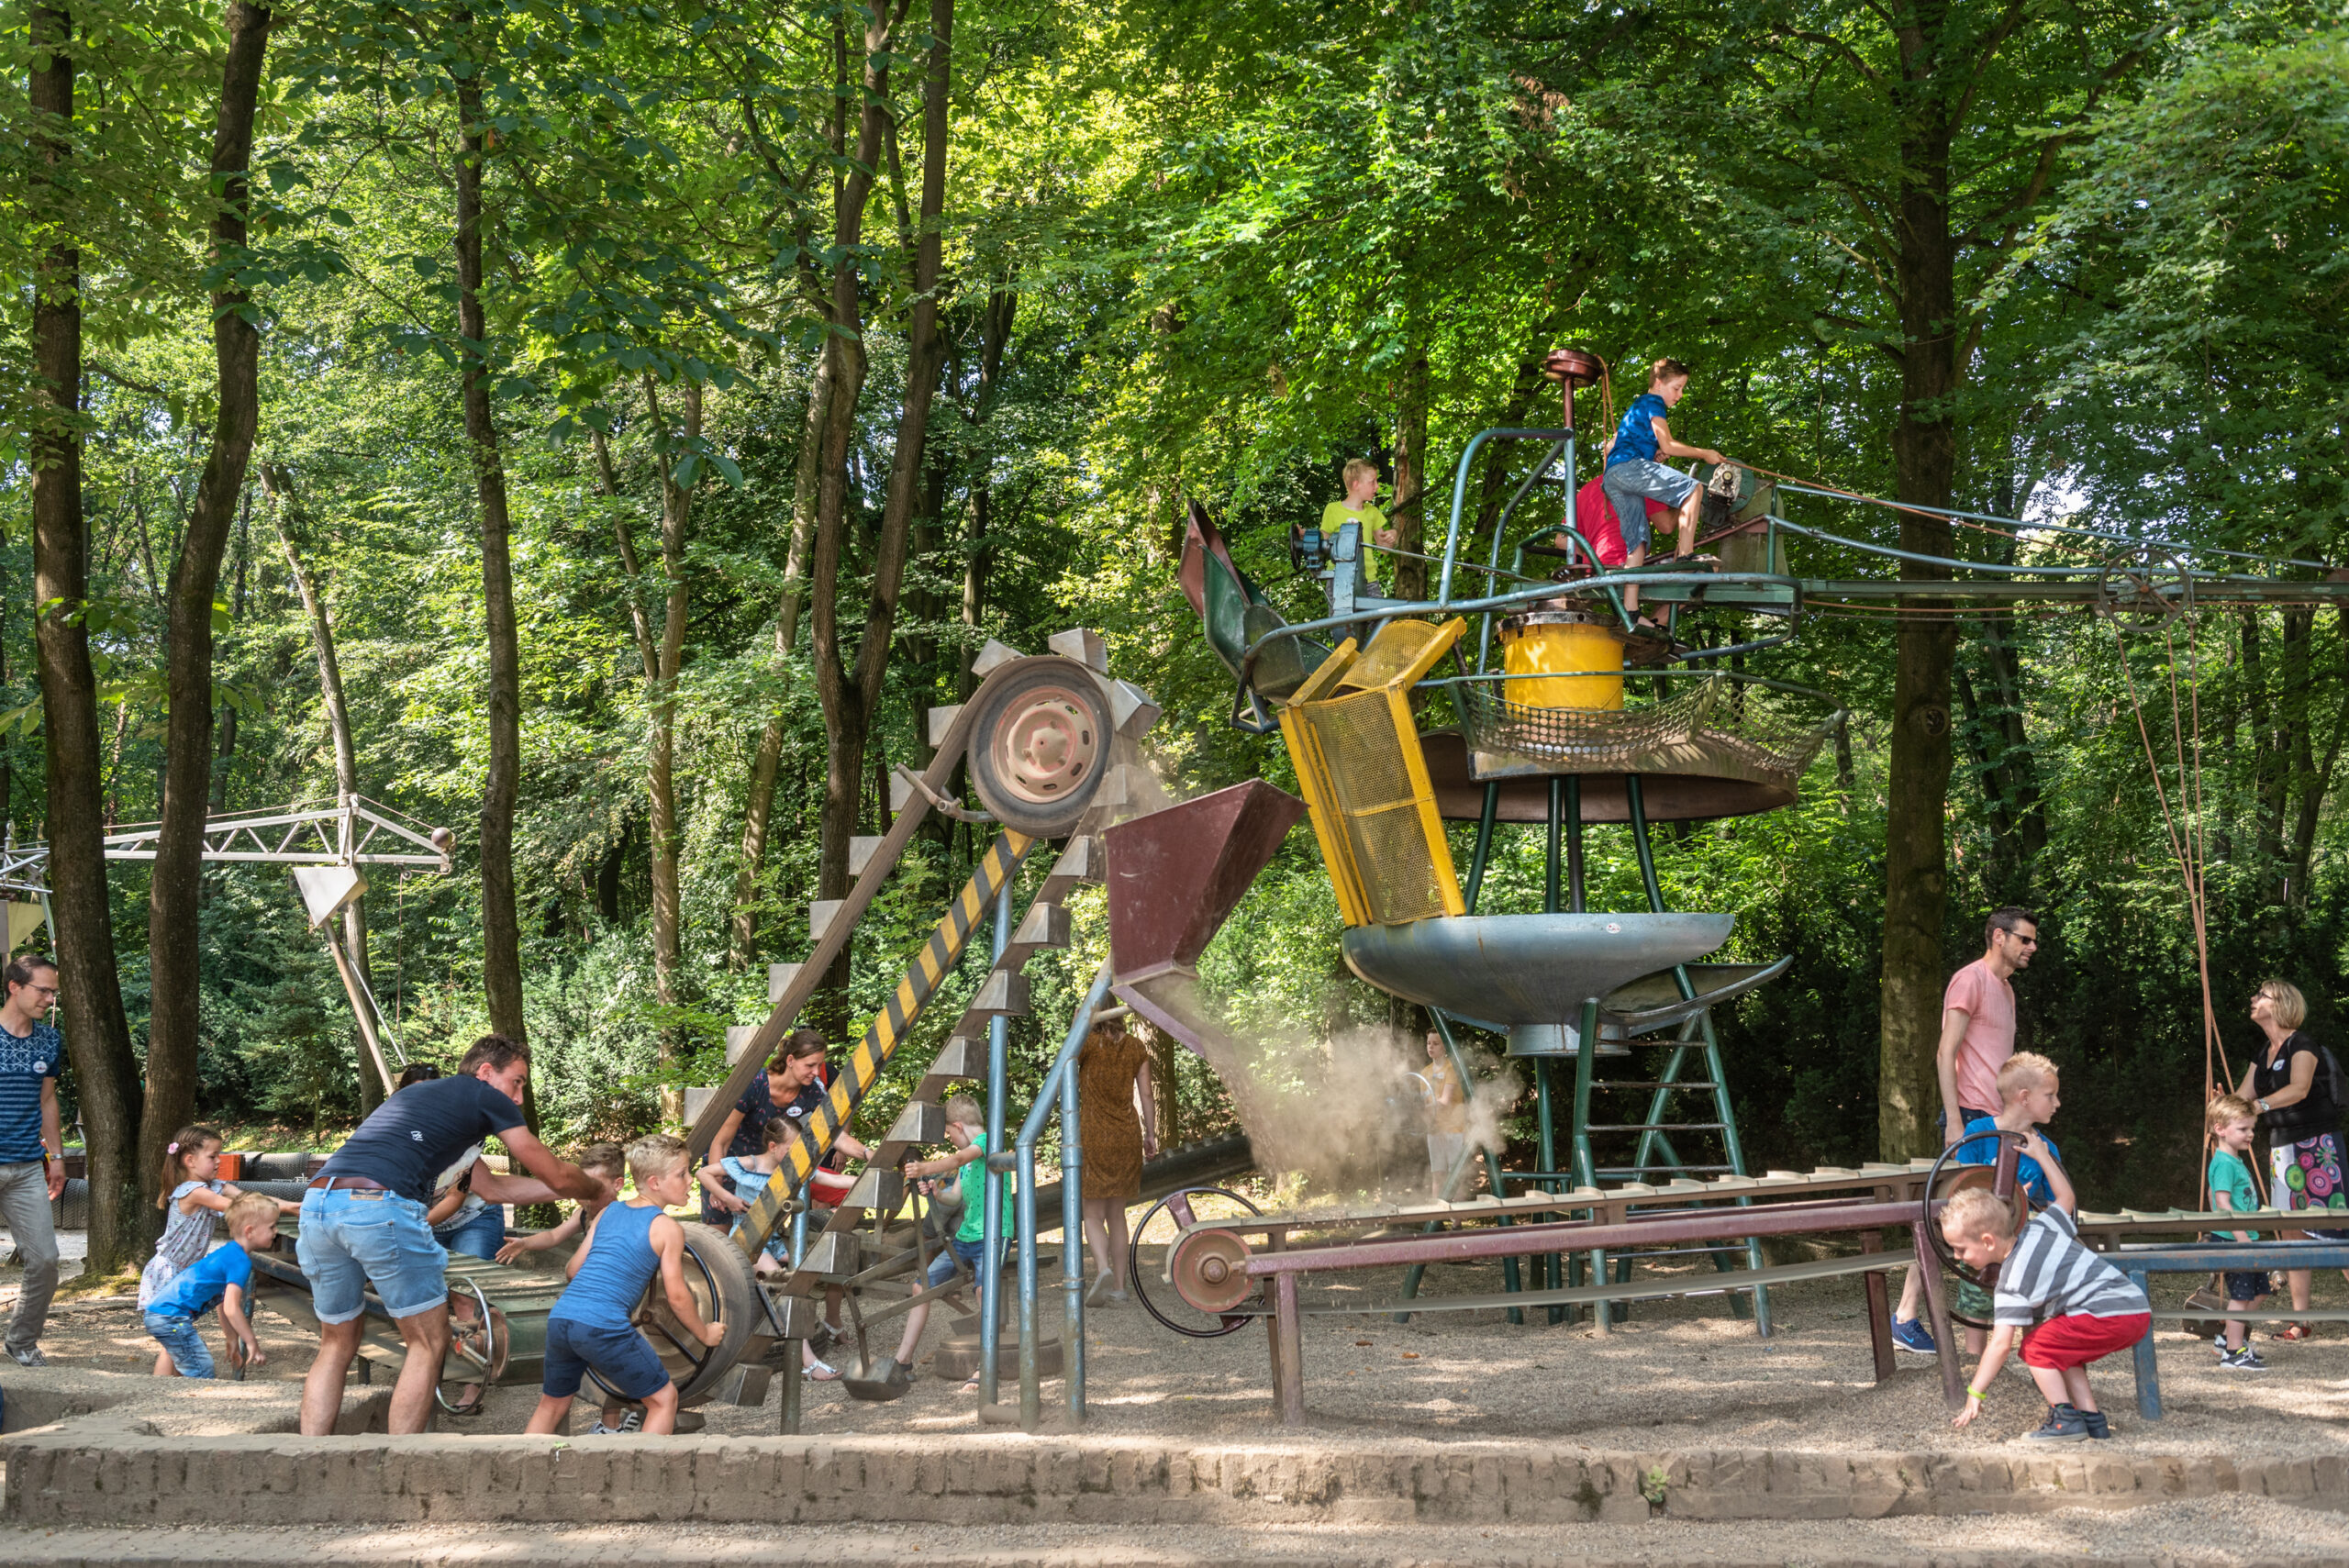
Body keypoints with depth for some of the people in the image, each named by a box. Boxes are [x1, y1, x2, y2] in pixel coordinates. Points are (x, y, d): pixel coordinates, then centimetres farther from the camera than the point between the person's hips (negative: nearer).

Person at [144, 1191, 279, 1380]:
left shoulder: (228, 1253, 17)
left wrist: (233, 1339, 31)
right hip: (172, 1317, -11)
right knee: (202, 1371, -9)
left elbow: (224, 1305, 27)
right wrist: (251, 1343, -16)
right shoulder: (240, 1261, -15)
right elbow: (231, 1309, -22)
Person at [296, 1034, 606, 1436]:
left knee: (336, 1345, 20)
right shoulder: (485, 1096, 14)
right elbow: (557, 1175, 19)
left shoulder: (416, 1095, 36)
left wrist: (569, 1187, 47)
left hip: (317, 1203, 8)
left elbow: (490, 1187, 41)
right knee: (428, 1342, 7)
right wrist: (598, 1189, 40)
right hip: (380, 1207, -8)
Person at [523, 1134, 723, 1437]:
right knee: (664, 1399, 10)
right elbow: (677, 1297, 2)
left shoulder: (607, 1213, 18)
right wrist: (705, 1334, 17)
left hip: (560, 1318, 6)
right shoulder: (668, 1228, 1)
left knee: (551, 1406, 26)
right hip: (604, 1327, -6)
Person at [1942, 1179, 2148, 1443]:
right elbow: (2066, 1197, 29)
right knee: (2063, 1350, 24)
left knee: (2036, 1347, -2)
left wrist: (1976, 1392, -7)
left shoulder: (2012, 1283, -10)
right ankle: (2092, 1420, 19)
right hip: (2139, 1306, 10)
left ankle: (2065, 1419, -7)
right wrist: (2041, 1158, 36)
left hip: (2111, 1316, -10)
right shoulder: (2039, 1228, 10)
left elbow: (2001, 1344, -13)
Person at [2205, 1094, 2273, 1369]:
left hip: (2245, 1239, 10)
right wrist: (2243, 1238, -26)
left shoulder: (2236, 1161, 15)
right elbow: (2223, 1204, -23)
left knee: (2259, 1291, 15)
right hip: (2232, 1240, -10)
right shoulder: (2224, 1163, -16)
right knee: (2240, 1295, -6)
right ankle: (2233, 1354, -1)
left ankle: (2229, 1338, 24)